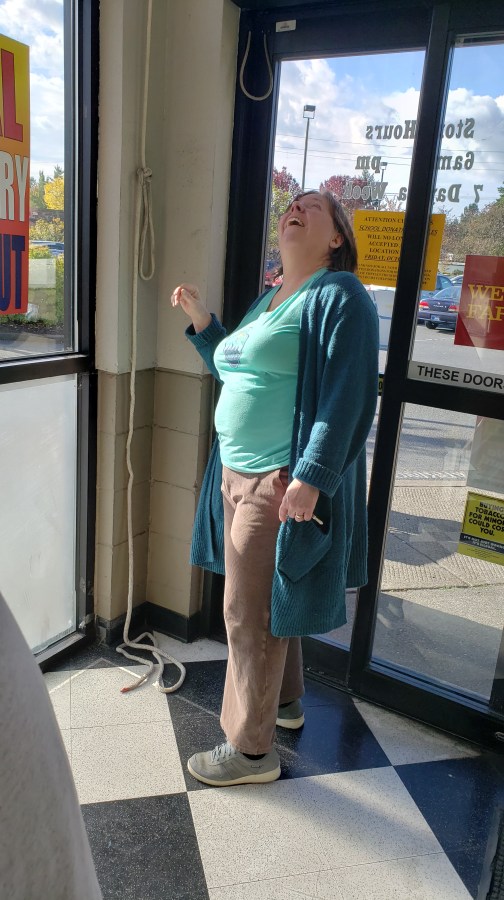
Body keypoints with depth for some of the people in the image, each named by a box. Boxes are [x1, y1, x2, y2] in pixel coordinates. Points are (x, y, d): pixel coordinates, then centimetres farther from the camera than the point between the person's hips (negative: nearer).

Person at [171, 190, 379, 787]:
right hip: (239, 473, 9)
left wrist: (311, 476, -27)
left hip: (283, 483, -9)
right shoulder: (268, 299, 17)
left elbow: (350, 396, -19)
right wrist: (200, 319, 14)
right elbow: (234, 372, 23)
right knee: (269, 602, 21)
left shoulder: (339, 296, -11)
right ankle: (284, 701, 42)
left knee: (250, 612, 0)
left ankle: (251, 749, 18)